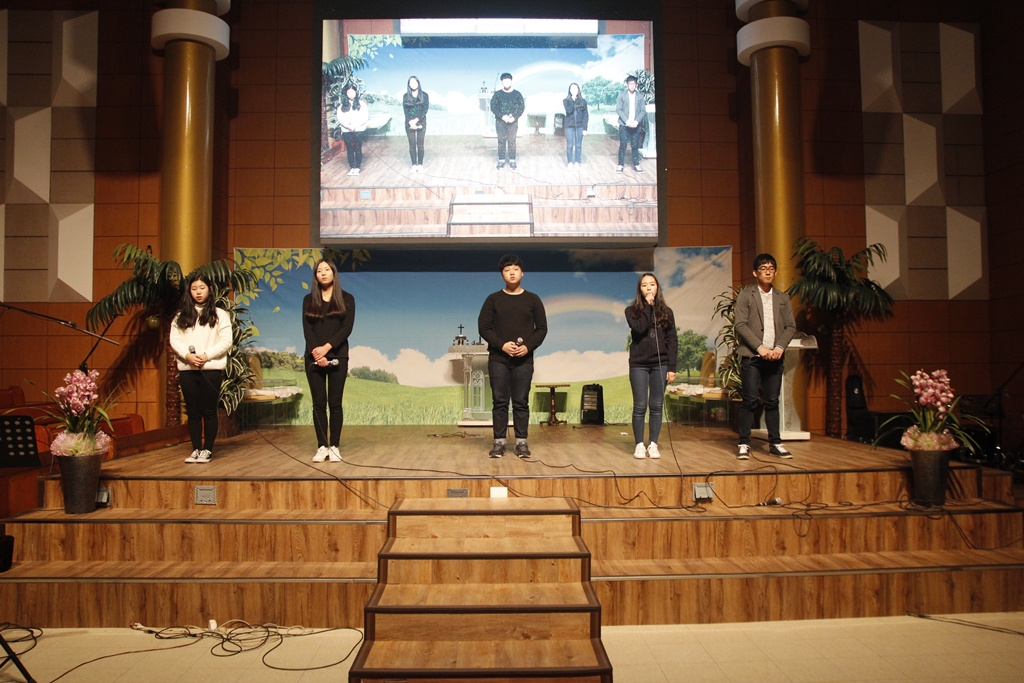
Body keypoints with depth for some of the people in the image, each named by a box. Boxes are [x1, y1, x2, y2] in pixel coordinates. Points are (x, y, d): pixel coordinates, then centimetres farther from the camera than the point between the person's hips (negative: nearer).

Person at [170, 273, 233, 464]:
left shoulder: (219, 314, 4)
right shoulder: (181, 315, 12)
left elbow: (226, 341, -3)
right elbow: (174, 339, 5)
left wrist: (207, 355, -15)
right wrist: (187, 355, -13)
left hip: (211, 368, -3)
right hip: (187, 369, 3)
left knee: (209, 411, 1)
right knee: (193, 411, 6)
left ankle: (207, 450, 9)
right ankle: (196, 449, 13)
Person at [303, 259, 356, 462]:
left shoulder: (346, 299, 5)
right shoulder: (309, 300, 10)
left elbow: (347, 328, -5)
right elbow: (307, 329, 1)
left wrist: (327, 347, -16)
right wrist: (316, 352, -14)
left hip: (337, 356, -1)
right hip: (314, 357, 2)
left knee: (335, 403, -1)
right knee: (319, 403, 1)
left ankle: (334, 446, 4)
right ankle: (322, 446, 5)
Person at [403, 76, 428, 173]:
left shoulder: (424, 95, 1)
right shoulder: (406, 96, 5)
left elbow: (425, 110, -7)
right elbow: (406, 111, -1)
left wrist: (416, 120, -17)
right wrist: (411, 122, -15)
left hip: (421, 123, -1)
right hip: (409, 124, 1)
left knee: (420, 144, 1)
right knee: (412, 145, 2)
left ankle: (420, 165, 7)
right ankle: (414, 165, 8)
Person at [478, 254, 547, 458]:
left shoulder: (532, 299, 6)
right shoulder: (493, 299, 5)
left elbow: (542, 328, 5)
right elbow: (483, 327, 1)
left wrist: (528, 346, -11)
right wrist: (501, 345, -13)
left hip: (524, 360, 0)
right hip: (498, 359, 0)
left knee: (521, 402, 3)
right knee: (500, 402, 2)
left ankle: (521, 442, 10)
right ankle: (499, 442, 8)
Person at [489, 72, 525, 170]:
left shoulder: (517, 94, 2)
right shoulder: (497, 94, 0)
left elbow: (522, 107, 0)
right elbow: (493, 107, -4)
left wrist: (514, 117, -16)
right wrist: (502, 116, -18)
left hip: (513, 122, 0)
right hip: (500, 122, 0)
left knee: (512, 141, 4)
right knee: (501, 141, 4)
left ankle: (512, 161, 11)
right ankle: (501, 160, 13)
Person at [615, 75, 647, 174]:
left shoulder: (640, 96, 5)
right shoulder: (622, 95, -1)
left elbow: (643, 110, 3)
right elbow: (618, 109, -5)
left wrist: (637, 121, -12)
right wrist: (627, 121, -15)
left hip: (635, 125, 2)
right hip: (624, 125, -2)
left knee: (635, 146, 4)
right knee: (622, 145, -2)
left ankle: (636, 164, 12)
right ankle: (620, 165, 6)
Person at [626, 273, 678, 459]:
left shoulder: (666, 311, 7)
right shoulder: (632, 310, 3)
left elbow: (671, 341, 4)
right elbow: (639, 329, -17)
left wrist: (672, 367, -3)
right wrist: (648, 306, -12)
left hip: (660, 364, 1)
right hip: (639, 364, -1)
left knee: (657, 406, 3)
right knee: (640, 406, 0)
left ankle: (653, 445, 11)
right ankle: (639, 445, 8)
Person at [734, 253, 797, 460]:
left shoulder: (783, 298, 13)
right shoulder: (746, 295, 2)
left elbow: (791, 326, 8)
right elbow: (740, 325, -6)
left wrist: (779, 347, -8)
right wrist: (759, 347, -14)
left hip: (774, 357, 3)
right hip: (751, 357, -3)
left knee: (772, 401, 7)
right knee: (749, 401, -3)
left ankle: (775, 443, 14)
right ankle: (744, 443, 2)